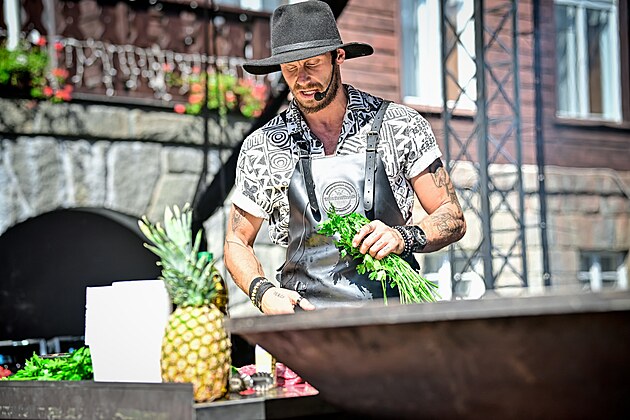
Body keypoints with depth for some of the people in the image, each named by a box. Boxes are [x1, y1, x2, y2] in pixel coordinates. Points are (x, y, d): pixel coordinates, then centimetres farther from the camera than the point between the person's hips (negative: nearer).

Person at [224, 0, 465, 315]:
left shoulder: (400, 126, 6)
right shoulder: (261, 148, 9)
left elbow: (452, 219, 9)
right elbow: (237, 241, 18)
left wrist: (405, 238, -12)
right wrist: (263, 293, -2)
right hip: (305, 313, 1)